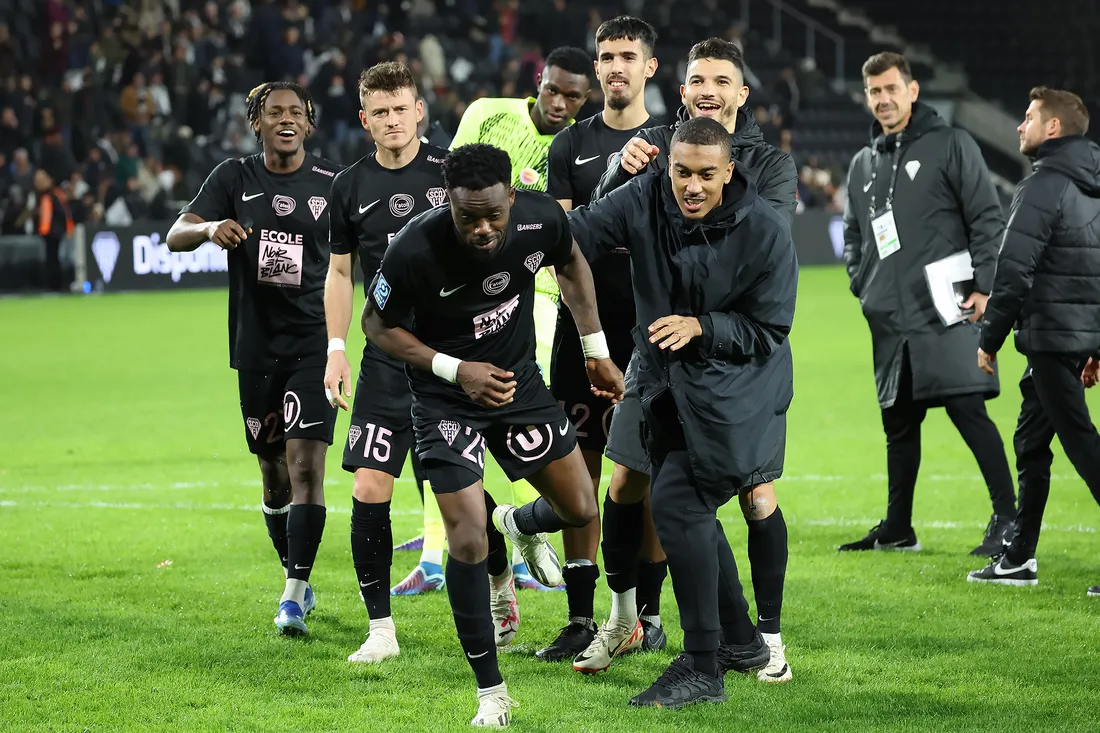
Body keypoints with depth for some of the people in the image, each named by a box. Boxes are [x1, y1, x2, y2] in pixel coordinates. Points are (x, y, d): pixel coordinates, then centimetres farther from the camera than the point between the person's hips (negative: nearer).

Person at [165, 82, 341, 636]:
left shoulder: (332, 183, 1)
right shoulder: (235, 178, 3)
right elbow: (176, 236, -5)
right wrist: (210, 227, -27)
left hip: (314, 341, -2)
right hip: (256, 346, 2)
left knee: (305, 466, -14)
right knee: (273, 473, 11)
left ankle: (295, 595, -13)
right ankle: (296, 578, 30)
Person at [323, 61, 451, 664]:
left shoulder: (453, 170, -1)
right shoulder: (350, 187, 6)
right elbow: (339, 271, 14)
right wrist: (336, 349, 7)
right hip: (386, 359, 2)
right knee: (369, 487, -7)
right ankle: (381, 628, 1)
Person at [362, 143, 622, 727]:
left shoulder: (540, 219, -20)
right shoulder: (415, 250, -31)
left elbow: (571, 263, 5)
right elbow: (377, 324, -14)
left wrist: (596, 352, 6)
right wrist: (456, 370, -23)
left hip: (519, 379, 4)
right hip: (446, 398, -4)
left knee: (580, 511, 7)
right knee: (467, 542, -11)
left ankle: (521, 526, 46)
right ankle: (491, 693, 4)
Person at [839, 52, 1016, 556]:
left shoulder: (951, 146, 0)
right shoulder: (863, 165, 18)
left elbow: (987, 219, -4)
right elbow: (853, 234, 28)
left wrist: (983, 286, -12)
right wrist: (863, 284, 12)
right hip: (890, 321, 6)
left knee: (967, 408, -14)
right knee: (898, 423, 11)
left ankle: (1007, 519, -11)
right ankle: (897, 529, 20)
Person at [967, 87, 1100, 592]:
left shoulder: (1043, 186, -14)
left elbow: (1014, 270, -18)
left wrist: (990, 339, -11)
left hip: (1051, 336, -10)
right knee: (1031, 439, 16)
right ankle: (1018, 558, 21)